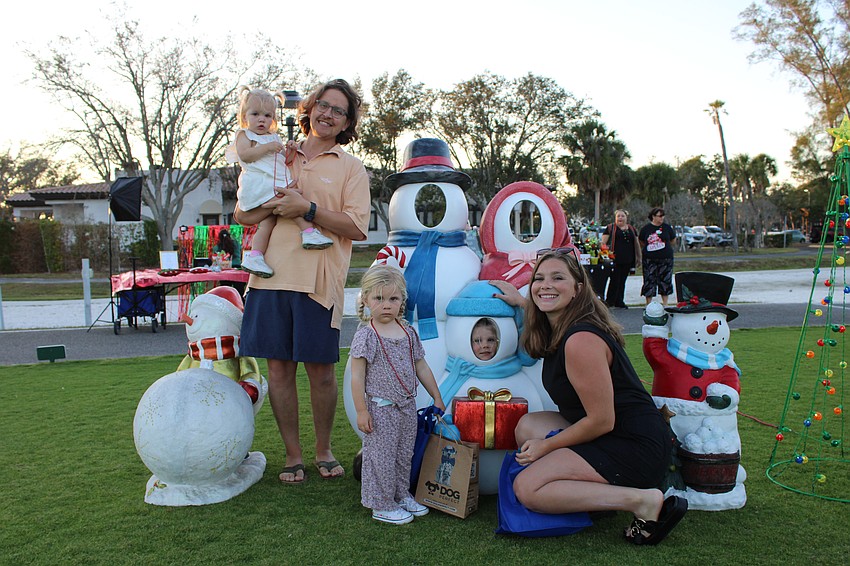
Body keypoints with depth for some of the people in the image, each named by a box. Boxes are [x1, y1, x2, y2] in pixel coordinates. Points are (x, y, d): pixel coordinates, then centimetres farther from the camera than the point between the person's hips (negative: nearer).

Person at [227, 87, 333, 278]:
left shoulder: (274, 138, 30)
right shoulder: (244, 135, 8)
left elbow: (282, 162, 28)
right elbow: (244, 155, -10)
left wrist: (289, 153, 7)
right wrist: (267, 147, -14)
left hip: (276, 185, 7)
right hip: (259, 185, -7)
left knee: (268, 221, -2)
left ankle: (255, 256, -4)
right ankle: (308, 231, -25)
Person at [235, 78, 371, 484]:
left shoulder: (350, 168, 8)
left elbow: (357, 227, -5)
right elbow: (242, 214, 14)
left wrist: (308, 208, -14)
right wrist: (276, 203, -5)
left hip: (319, 279, -3)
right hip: (271, 274, 3)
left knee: (321, 370, 2)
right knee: (279, 366, 5)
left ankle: (323, 450, 23)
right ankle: (292, 455, 19)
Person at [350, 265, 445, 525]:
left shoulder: (408, 333, 6)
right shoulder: (365, 336, -12)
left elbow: (421, 367, 14)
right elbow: (357, 376, -13)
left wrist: (437, 397, 16)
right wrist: (361, 411, -15)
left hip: (407, 407, 6)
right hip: (380, 409, -6)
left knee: (404, 455, 16)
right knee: (382, 457, 2)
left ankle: (401, 495, 33)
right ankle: (382, 505, 17)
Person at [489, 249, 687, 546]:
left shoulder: (581, 340, -23)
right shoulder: (558, 328, 6)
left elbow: (602, 421, -21)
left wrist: (546, 446, -9)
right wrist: (521, 301, 32)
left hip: (634, 447, -10)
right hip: (609, 435, 10)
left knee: (527, 489, -16)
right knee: (527, 425, 10)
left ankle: (643, 501, -15)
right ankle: (606, 489, 4)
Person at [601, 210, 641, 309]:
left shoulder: (632, 229, 17)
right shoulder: (610, 228, 3)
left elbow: (636, 244, 21)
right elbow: (603, 242, -1)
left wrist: (638, 257, 18)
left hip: (628, 260, 5)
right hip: (615, 259, -4)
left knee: (622, 281, 9)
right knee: (615, 280, -7)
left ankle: (619, 301, 17)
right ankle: (609, 301, 2)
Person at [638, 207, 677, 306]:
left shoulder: (667, 227, 3)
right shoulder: (646, 229, 1)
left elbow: (673, 241, 14)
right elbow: (641, 243, 12)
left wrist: (665, 246, 12)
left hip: (665, 258, 1)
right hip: (650, 260, -1)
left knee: (665, 281, 5)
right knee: (649, 281, -1)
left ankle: (665, 304, 15)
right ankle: (649, 304, 8)